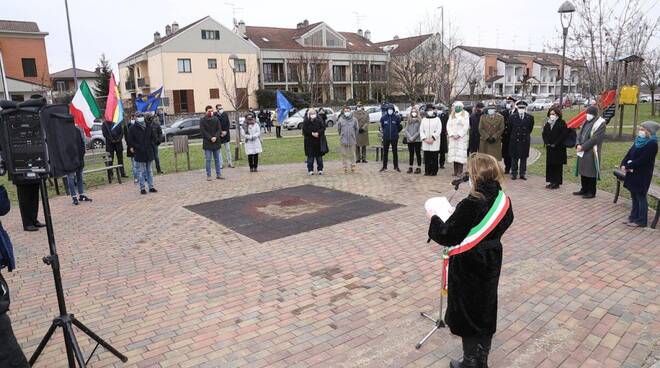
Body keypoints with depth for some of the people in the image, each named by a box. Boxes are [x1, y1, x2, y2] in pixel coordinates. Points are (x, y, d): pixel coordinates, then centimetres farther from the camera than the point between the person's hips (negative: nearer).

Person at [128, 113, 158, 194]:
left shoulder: (148, 127, 9)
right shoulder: (133, 128, -5)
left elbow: (152, 138, 18)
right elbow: (130, 140, -6)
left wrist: (151, 146, 6)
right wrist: (134, 147, -16)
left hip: (149, 152, 5)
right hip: (139, 153, -5)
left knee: (149, 171, 12)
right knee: (141, 171, -1)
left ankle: (151, 187, 18)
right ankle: (142, 188, 5)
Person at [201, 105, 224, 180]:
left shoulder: (216, 119, 7)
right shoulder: (202, 120, -1)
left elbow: (219, 130, 3)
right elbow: (203, 131, -8)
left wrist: (215, 137, -14)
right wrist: (210, 138, -18)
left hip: (216, 142, 3)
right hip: (207, 143, -3)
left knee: (217, 159, 9)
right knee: (208, 160, 0)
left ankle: (218, 174, 16)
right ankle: (208, 175, 5)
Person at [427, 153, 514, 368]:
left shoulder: (470, 205, -26)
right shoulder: (504, 201, -5)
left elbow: (447, 236, -22)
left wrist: (433, 218, -4)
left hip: (468, 267, -7)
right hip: (491, 264, 7)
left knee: (467, 314, 10)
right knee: (486, 311, 19)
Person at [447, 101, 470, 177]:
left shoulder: (465, 114, 3)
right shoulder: (451, 115, 15)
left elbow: (466, 126, -4)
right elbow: (448, 125, 9)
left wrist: (459, 135, -11)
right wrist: (452, 134, -5)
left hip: (462, 137, -4)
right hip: (453, 137, 4)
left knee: (460, 153, -10)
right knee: (454, 153, -2)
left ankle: (460, 171, -10)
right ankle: (455, 171, 1)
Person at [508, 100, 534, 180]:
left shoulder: (530, 117, 0)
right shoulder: (512, 117, -3)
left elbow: (530, 128, 11)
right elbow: (509, 129, 6)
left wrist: (526, 134, 14)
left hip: (525, 141, 1)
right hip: (514, 140, -1)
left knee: (524, 158, 7)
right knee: (514, 158, 4)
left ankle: (522, 174, 14)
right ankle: (514, 174, 12)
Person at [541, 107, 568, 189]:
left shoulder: (561, 123, -6)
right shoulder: (547, 123, 11)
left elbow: (563, 135, -13)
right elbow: (544, 134, 13)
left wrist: (555, 144, -16)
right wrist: (546, 143, -2)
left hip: (558, 148, -6)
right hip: (549, 148, 6)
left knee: (557, 166, -2)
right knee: (550, 165, 7)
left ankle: (557, 182, 3)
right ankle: (551, 181, 14)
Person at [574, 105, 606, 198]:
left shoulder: (600, 123, -10)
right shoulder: (587, 122, 14)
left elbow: (595, 139, -17)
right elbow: (580, 133, 12)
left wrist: (583, 147, -17)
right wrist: (578, 145, -5)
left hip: (591, 152, -8)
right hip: (582, 151, 8)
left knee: (591, 172, -3)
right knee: (583, 171, 13)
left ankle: (591, 192, 6)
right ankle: (584, 190, 24)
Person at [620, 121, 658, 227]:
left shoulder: (652, 144, -16)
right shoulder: (639, 141, 10)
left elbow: (642, 160, -22)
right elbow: (629, 153, 8)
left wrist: (629, 166, -19)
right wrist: (623, 164, -7)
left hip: (642, 176, -8)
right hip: (633, 174, 8)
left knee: (641, 197, 0)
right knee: (634, 196, 15)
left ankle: (641, 221, 9)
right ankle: (634, 217, 26)